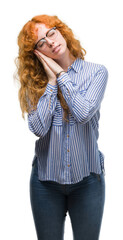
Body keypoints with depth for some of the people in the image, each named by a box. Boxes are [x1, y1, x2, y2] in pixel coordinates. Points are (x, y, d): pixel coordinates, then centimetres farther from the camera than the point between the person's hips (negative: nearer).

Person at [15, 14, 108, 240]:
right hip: (45, 179, 1)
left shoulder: (96, 72, -5)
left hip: (87, 178, -1)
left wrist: (61, 75, -13)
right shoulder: (36, 81, -2)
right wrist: (51, 81, -13)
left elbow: (84, 113, -22)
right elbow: (38, 128, -16)